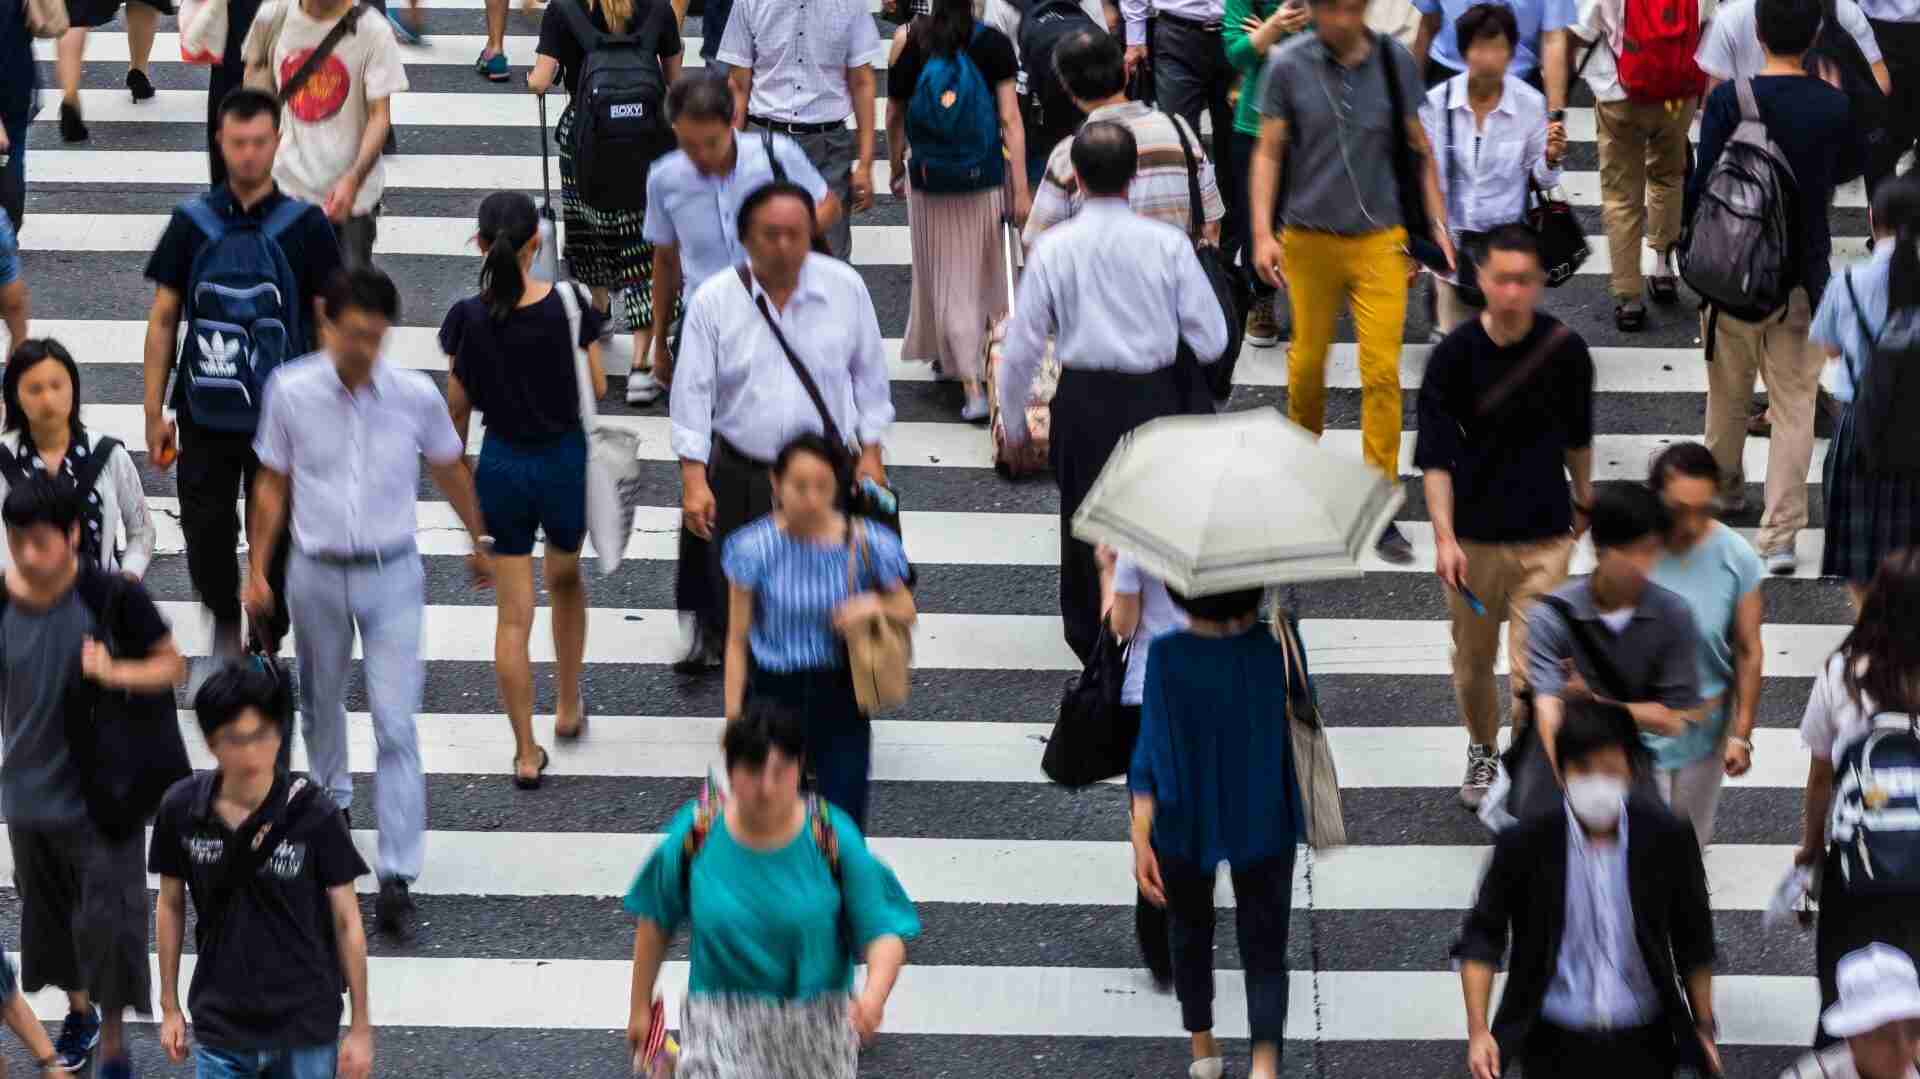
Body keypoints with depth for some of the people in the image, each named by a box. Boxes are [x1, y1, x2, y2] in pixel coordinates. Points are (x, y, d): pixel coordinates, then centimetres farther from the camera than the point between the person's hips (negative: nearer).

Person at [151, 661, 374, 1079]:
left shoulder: (313, 814, -13)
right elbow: (170, 906, 7)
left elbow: (347, 922, -5)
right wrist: (169, 1008, 11)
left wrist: (360, 1027, -3)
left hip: (305, 1032, -2)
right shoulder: (182, 809, -7)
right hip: (220, 1029, 2)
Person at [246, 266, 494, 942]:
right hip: (317, 575, 1)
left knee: (397, 727, -8)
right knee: (322, 702, 22)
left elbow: (450, 470, 9)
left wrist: (479, 543, 20)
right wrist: (257, 569, 4)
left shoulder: (416, 396, -9)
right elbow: (272, 484, 3)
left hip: (392, 576, -1)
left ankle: (398, 879, -7)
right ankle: (331, 797, 52)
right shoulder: (290, 392, -9)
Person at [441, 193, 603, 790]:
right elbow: (598, 392, -7)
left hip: (502, 465, 0)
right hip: (565, 459, 0)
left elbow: (459, 407, -2)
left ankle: (526, 754, 11)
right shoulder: (570, 306, -16)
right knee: (566, 579, 29)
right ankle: (568, 708, 38)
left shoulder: (467, 319, -12)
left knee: (514, 616, 8)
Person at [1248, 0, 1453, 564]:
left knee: (1382, 372, -7)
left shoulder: (1395, 61, -2)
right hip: (1310, 238, 0)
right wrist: (1262, 233, -8)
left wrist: (1438, 223, 5)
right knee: (1307, 362, 13)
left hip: (1380, 241, 0)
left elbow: (1419, 147, 7)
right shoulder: (1288, 66, -5)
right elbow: (1269, 152, 0)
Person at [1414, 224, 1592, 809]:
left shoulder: (1566, 350, -6)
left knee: (1532, 673, -9)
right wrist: (1444, 538, -20)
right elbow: (1435, 456, -10)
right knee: (1472, 665, 16)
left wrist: (1583, 501, 24)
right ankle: (1482, 750, 44)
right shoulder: (1454, 355, -11)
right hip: (1472, 537, 1)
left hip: (1545, 537, -1)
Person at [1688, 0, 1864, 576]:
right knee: (1794, 405, 4)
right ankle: (1780, 534, -1)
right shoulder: (1835, 106, -8)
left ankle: (1724, 486, 42)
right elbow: (1851, 167, 12)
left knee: (1728, 393, 21)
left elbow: (1704, 185, -12)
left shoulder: (1729, 100, -14)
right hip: (1805, 277, 1)